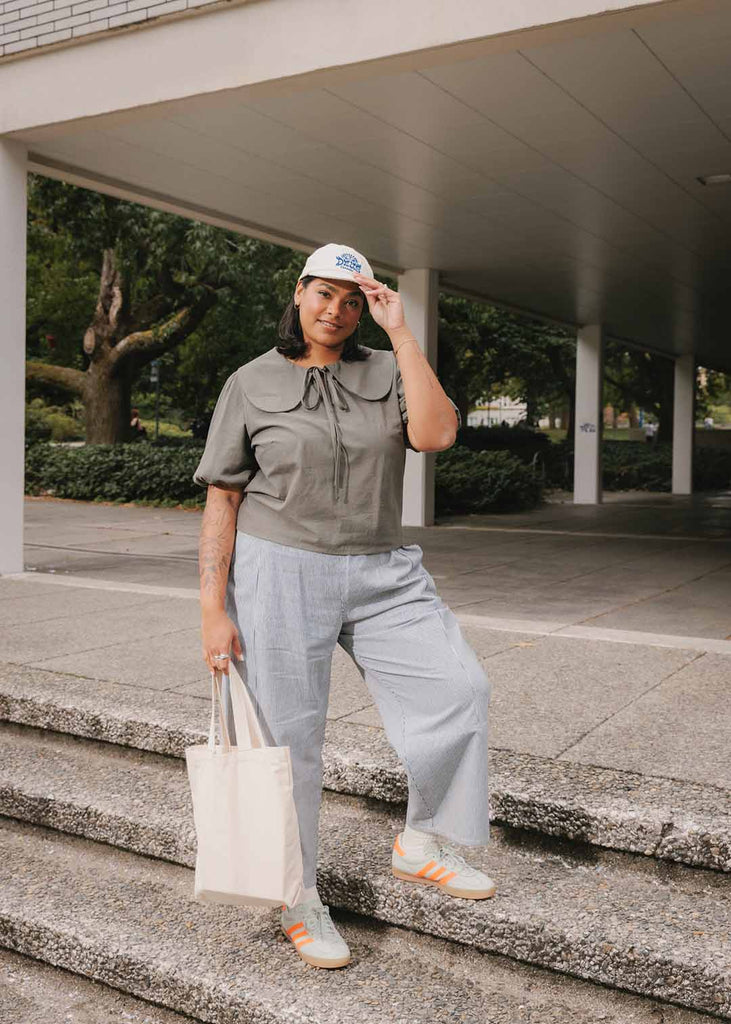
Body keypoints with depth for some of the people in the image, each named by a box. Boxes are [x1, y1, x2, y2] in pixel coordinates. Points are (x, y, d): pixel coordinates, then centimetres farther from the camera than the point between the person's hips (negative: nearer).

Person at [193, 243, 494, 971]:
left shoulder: (386, 372, 7)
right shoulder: (251, 385, 0)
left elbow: (435, 435, -13)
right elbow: (221, 501, -3)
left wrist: (401, 332, -9)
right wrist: (213, 610, -10)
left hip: (380, 572, 4)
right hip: (279, 574, -3)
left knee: (459, 688, -5)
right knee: (290, 737, 3)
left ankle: (420, 845, 17)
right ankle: (298, 900, 23)